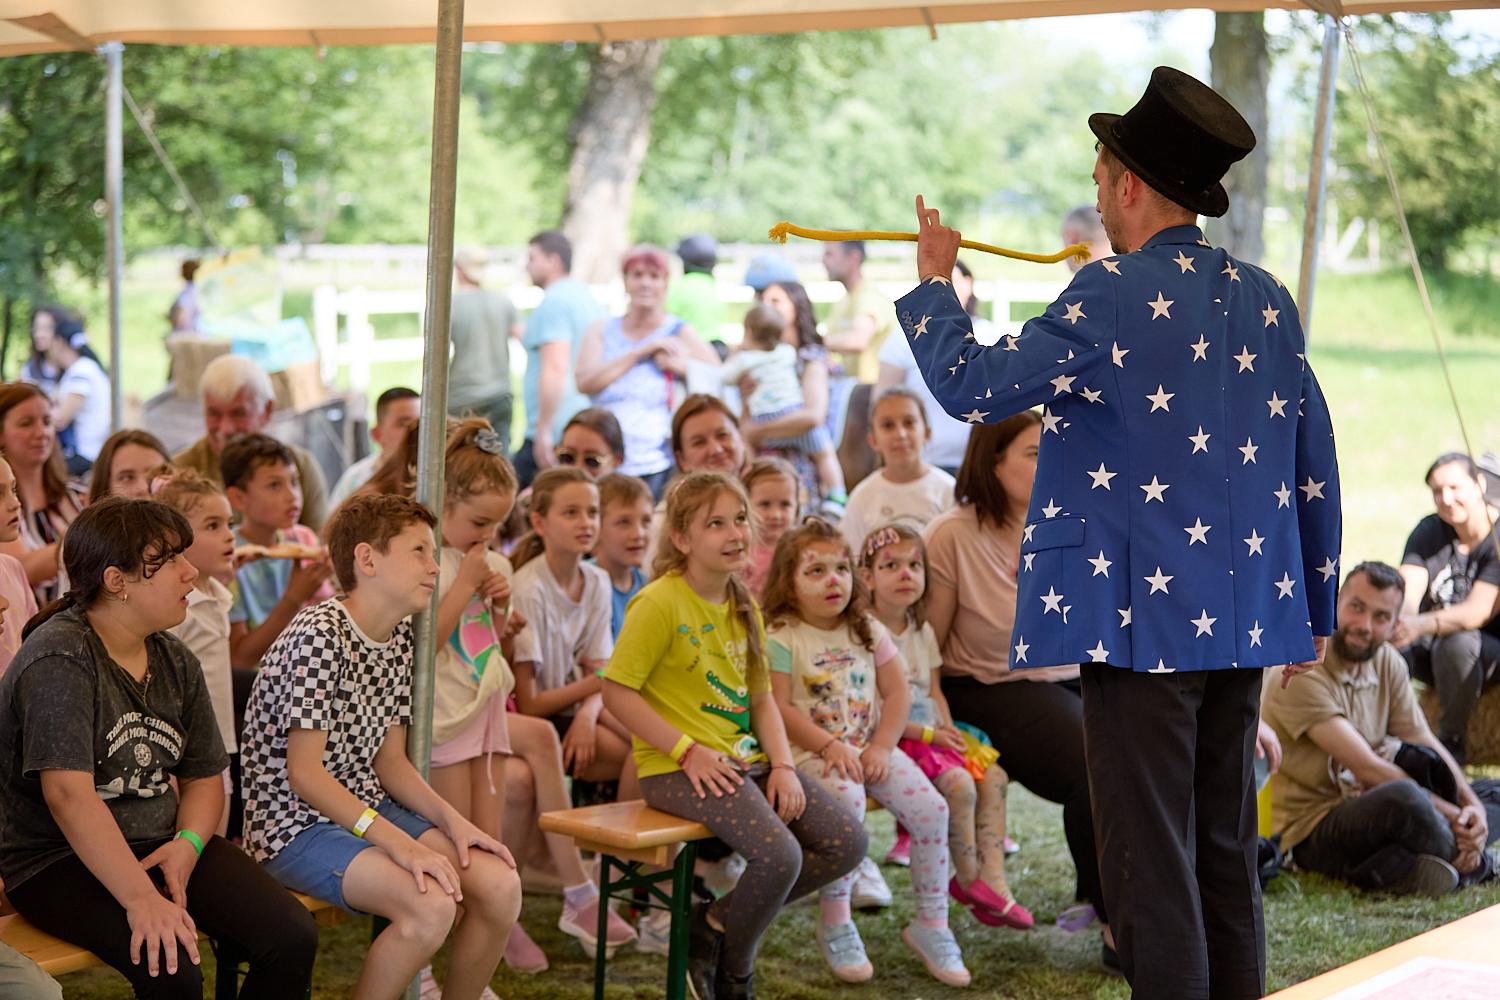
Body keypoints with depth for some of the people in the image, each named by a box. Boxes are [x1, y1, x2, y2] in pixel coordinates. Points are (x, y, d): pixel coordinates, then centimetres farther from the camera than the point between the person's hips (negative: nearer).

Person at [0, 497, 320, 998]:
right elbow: (68, 793, -26)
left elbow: (204, 776, 15)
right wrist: (141, 899, -32)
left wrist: (188, 843, -8)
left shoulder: (175, 661, 9)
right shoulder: (59, 659, -16)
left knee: (294, 937, -12)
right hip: (58, 860, -7)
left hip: (161, 842, 7)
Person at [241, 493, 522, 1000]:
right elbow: (304, 773, -21)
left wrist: (451, 819, -5)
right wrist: (397, 842, -27)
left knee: (501, 884, -12)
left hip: (369, 809, 8)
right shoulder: (319, 635, -18)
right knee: (431, 905, -30)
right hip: (297, 825, -8)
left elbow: (389, 761, 12)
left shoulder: (400, 636, 10)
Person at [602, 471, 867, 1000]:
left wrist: (783, 765, -1)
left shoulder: (743, 607, 14)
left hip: (744, 759, 9)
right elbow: (617, 690, -15)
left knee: (848, 843, -5)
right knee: (779, 855, -28)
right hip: (677, 770, -8)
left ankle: (717, 920, 5)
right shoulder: (659, 604, -11)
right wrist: (688, 750, -19)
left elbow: (761, 699, 16)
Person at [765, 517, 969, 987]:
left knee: (932, 809, -14)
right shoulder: (781, 639, -5)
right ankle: (835, 924, -19)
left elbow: (898, 693, 8)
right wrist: (830, 747, -19)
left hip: (871, 749, 5)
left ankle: (931, 923, 2)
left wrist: (881, 747, -7)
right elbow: (780, 708, -11)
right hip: (812, 752, -5)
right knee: (846, 800, -35)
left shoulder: (868, 631, 10)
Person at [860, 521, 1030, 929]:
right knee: (958, 783, -25)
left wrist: (951, 735, -3)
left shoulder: (923, 632, 13)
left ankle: (993, 879, -12)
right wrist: (926, 734, -18)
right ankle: (969, 881, -8)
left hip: (933, 736, 8)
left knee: (992, 775, -10)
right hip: (889, 740, -8)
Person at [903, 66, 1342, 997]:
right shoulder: (1266, 298, 8)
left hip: (1143, 617, -7)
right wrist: (1317, 607, 20)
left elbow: (971, 386, -10)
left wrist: (935, 282, 7)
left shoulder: (1113, 297, -13)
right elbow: (1315, 465, 12)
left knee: (1151, 859, -1)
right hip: (1245, 622, 7)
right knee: (1228, 849, 15)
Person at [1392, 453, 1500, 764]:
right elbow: (1406, 595, -11)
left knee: (1458, 641, -38)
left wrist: (1421, 625, -43)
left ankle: (1451, 740, -19)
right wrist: (1398, 619, -37)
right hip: (1430, 648, 4)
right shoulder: (1428, 531, 3)